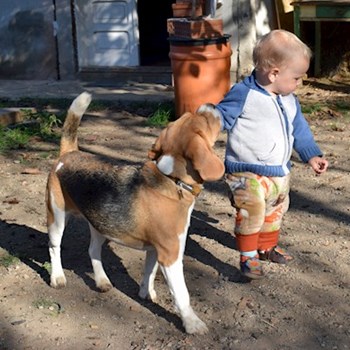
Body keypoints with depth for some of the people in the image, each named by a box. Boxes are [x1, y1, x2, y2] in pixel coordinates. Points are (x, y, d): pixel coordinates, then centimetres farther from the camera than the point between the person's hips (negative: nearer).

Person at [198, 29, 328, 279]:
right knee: (251, 212, -19)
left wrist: (312, 155, 13)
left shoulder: (289, 100, 5)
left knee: (275, 211, 22)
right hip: (248, 173, -8)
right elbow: (223, 117, -15)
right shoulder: (243, 94, -19)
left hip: (280, 172, 8)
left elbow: (299, 129, 15)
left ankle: (268, 247, 45)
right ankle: (248, 256, -1)